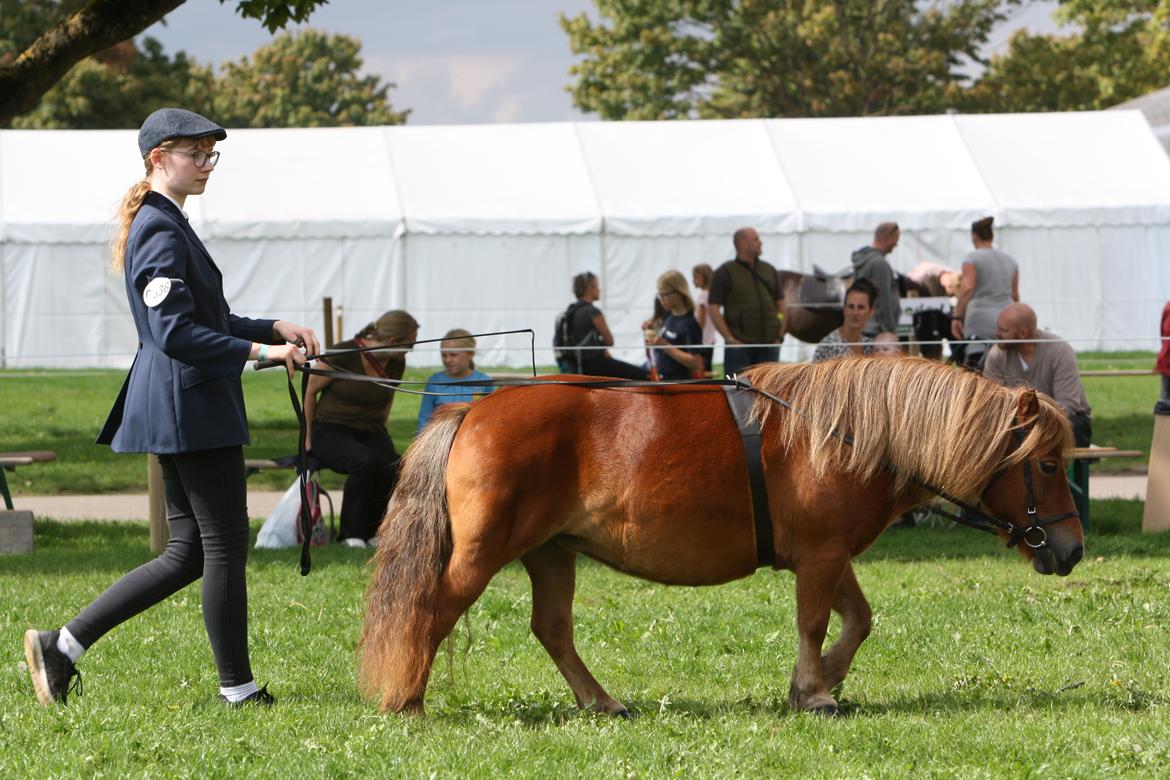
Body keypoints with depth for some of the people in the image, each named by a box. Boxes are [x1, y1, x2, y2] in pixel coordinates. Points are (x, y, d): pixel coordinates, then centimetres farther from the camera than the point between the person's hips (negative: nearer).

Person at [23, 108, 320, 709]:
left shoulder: (168, 225, 17)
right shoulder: (160, 233, -15)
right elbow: (176, 334, -22)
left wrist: (275, 329, 13)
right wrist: (260, 351, -21)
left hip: (181, 408, 11)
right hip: (190, 406, -11)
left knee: (188, 553, 11)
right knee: (224, 547, -2)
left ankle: (63, 645, 10)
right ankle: (237, 688, 6)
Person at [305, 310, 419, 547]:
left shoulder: (396, 363, 3)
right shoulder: (344, 355, -15)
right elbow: (310, 390, -3)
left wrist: (380, 435, 15)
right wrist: (310, 436, 5)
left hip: (371, 431, 5)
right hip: (332, 431, -5)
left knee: (391, 466, -28)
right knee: (365, 461, -36)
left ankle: (371, 531, -8)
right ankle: (351, 534, -22)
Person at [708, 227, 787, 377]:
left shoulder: (769, 270, 14)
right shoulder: (725, 273, -1)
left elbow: (781, 305, 18)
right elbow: (713, 309, -6)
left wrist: (780, 335, 6)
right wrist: (730, 339, -12)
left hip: (769, 346, 5)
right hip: (739, 346, -5)